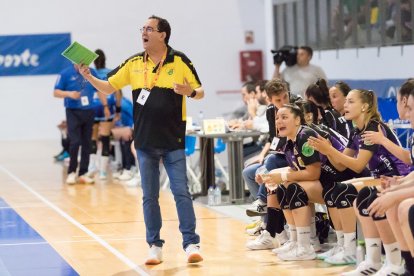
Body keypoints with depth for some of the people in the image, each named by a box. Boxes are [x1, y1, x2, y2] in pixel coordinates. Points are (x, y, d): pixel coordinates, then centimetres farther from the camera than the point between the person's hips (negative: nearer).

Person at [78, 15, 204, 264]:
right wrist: (89, 77, -7)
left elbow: (200, 92, 1)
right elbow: (108, 87, 10)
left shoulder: (180, 61, -4)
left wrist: (190, 92, -22)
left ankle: (191, 244, -2)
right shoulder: (134, 64, 5)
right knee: (149, 196, 7)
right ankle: (155, 246, 14)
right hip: (145, 142, 3)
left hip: (174, 141, -3)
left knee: (181, 193, -6)